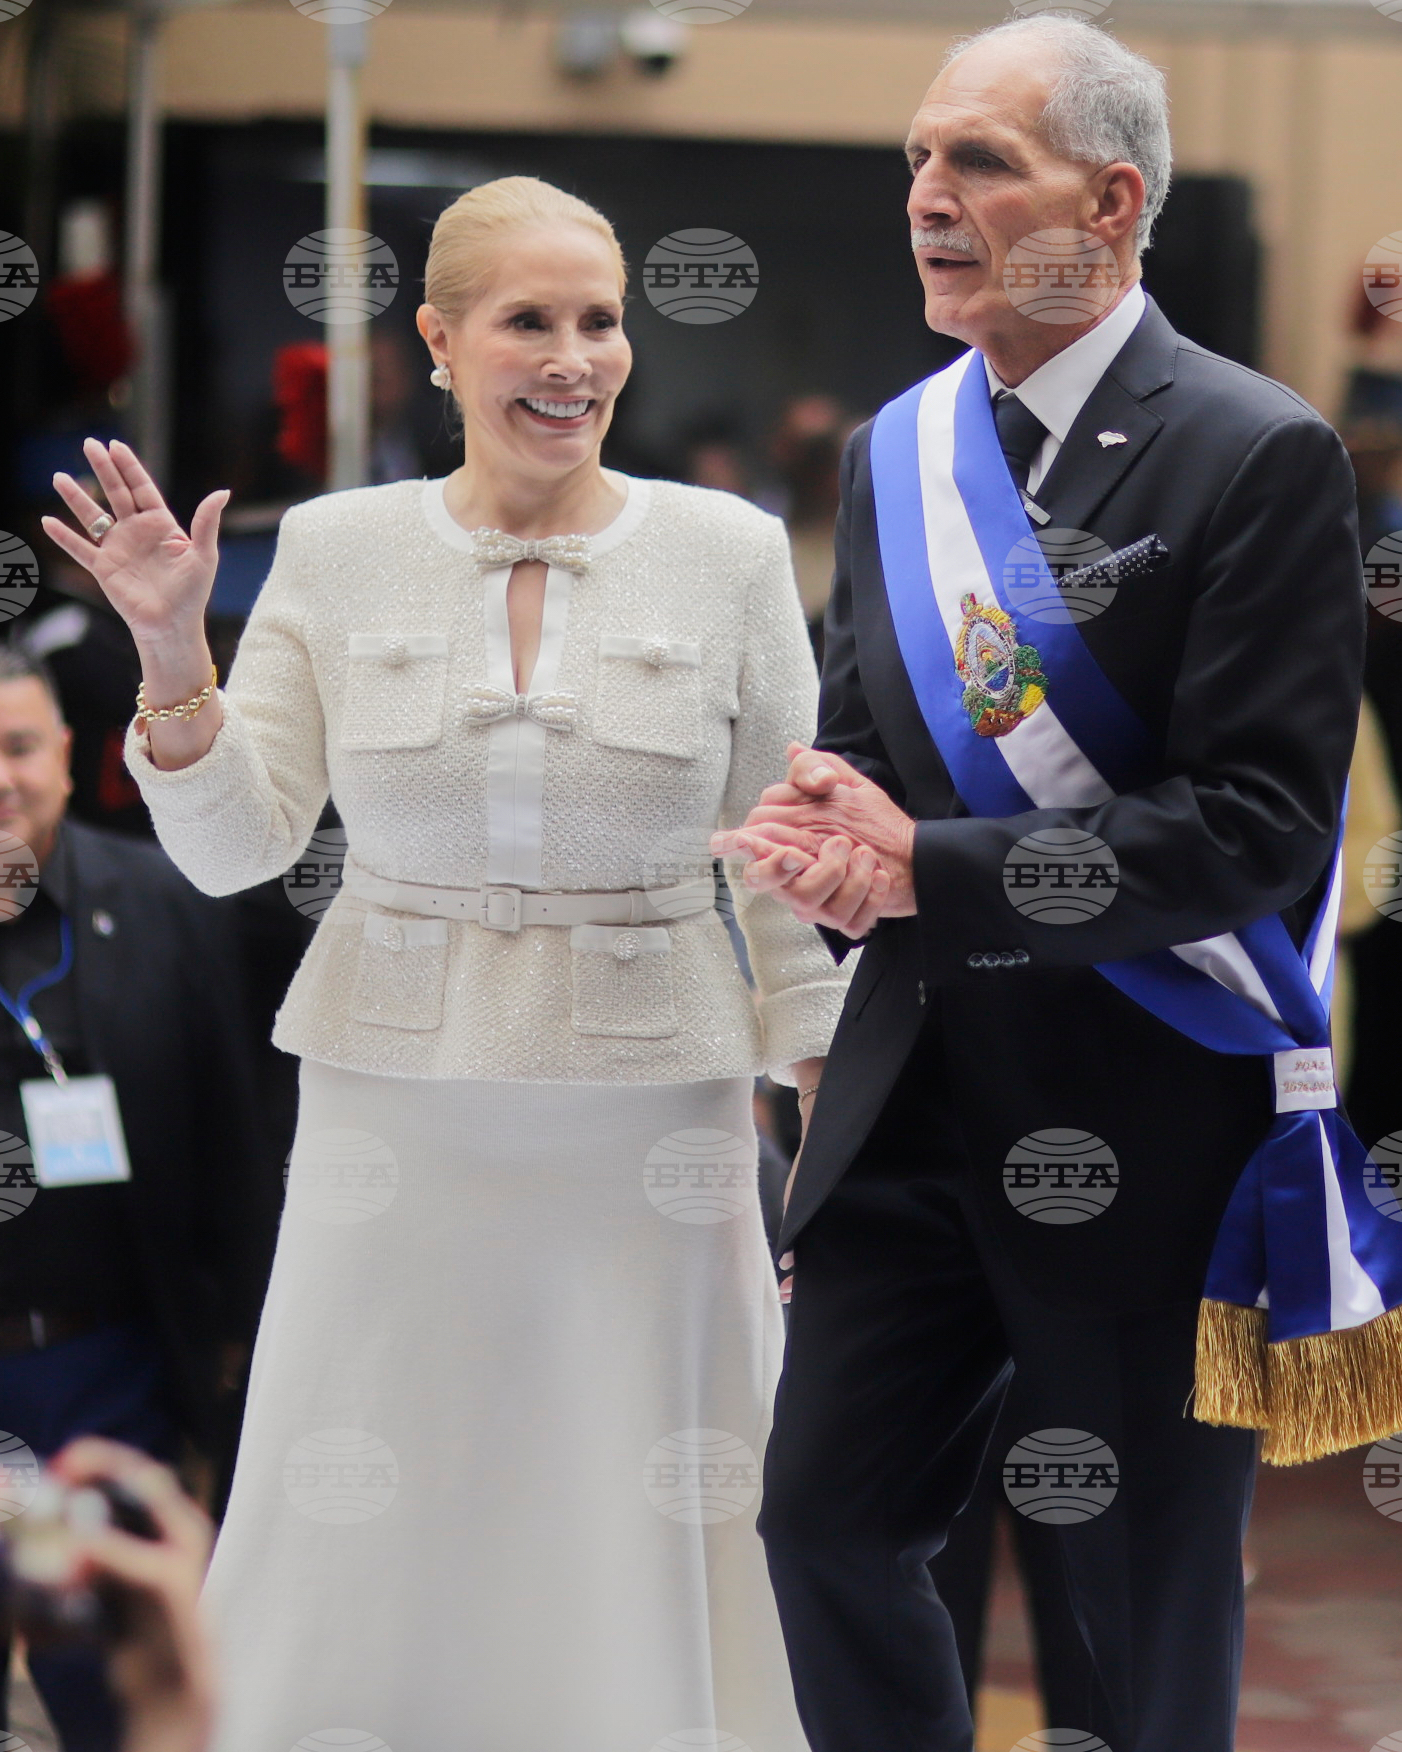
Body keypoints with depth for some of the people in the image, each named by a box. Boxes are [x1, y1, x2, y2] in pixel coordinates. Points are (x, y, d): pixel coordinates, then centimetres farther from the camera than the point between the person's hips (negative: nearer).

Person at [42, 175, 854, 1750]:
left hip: (648, 1120, -1)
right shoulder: (337, 551, 2)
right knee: (360, 1547, 3)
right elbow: (235, 846, 1)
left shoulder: (728, 553, 0)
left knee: (646, 1536, 3)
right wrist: (169, 652, -13)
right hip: (395, 1104, 1)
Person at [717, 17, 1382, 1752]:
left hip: (1143, 1128, -6)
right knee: (825, 1513, 7)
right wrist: (839, 846, -7)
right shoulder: (896, 451, 10)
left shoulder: (1258, 457, -12)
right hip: (915, 1087, 6)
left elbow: (1258, 828, -18)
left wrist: (921, 870, -21)